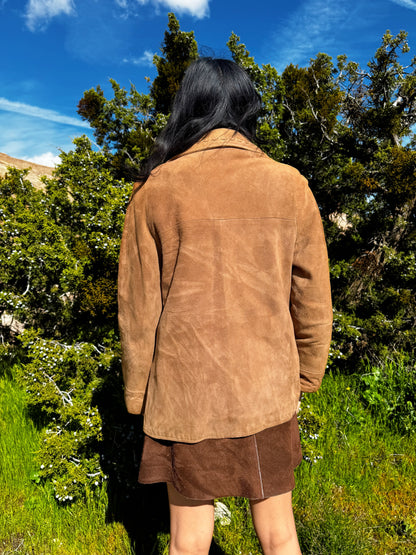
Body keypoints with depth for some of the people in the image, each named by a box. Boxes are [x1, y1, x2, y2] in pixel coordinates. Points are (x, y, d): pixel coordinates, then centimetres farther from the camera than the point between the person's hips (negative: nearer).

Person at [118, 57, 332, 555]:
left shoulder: (157, 189, -6)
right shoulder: (289, 185, -2)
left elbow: (138, 306, -3)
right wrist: (305, 377, 15)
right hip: (268, 389, 2)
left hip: (184, 391, -1)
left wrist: (137, 394, 9)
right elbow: (312, 299, 2)